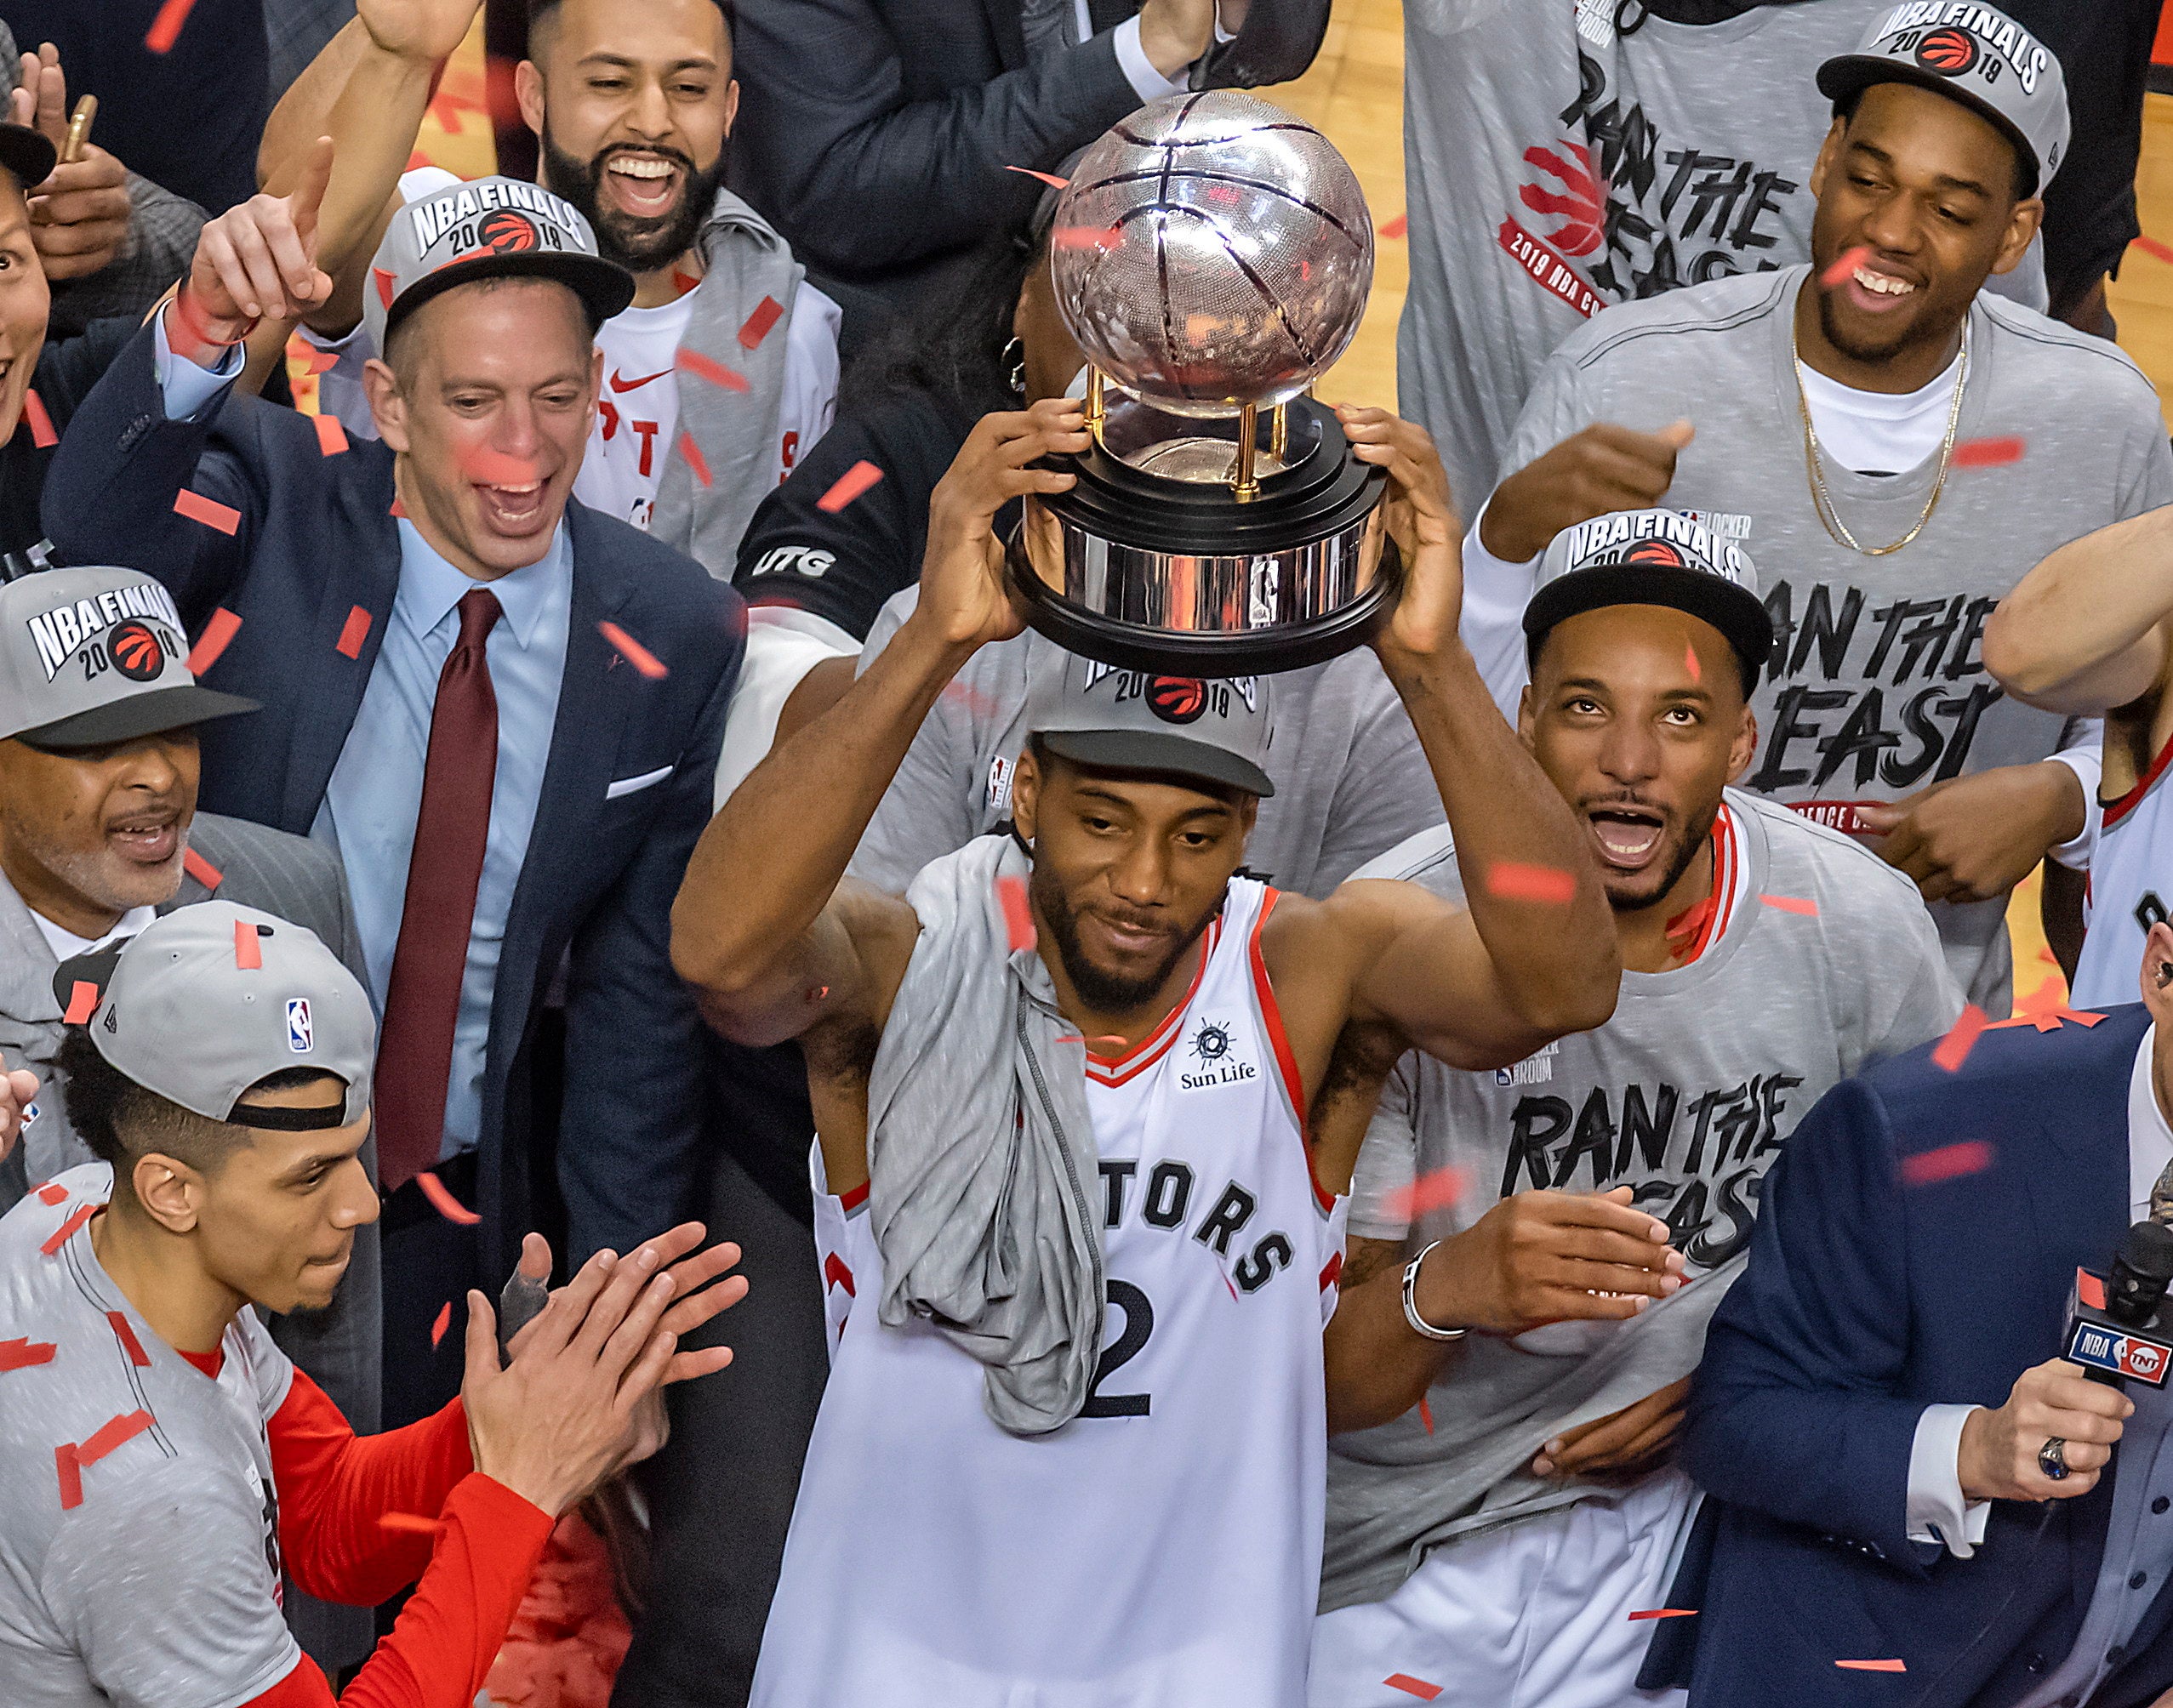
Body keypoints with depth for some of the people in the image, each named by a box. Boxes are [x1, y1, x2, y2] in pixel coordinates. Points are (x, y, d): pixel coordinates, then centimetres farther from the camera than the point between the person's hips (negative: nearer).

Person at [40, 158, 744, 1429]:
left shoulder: (677, 641, -6)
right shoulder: (280, 512, -10)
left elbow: (644, 991, -1)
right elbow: (96, 530, -32)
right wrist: (203, 324, -50)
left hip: (462, 1225, 1)